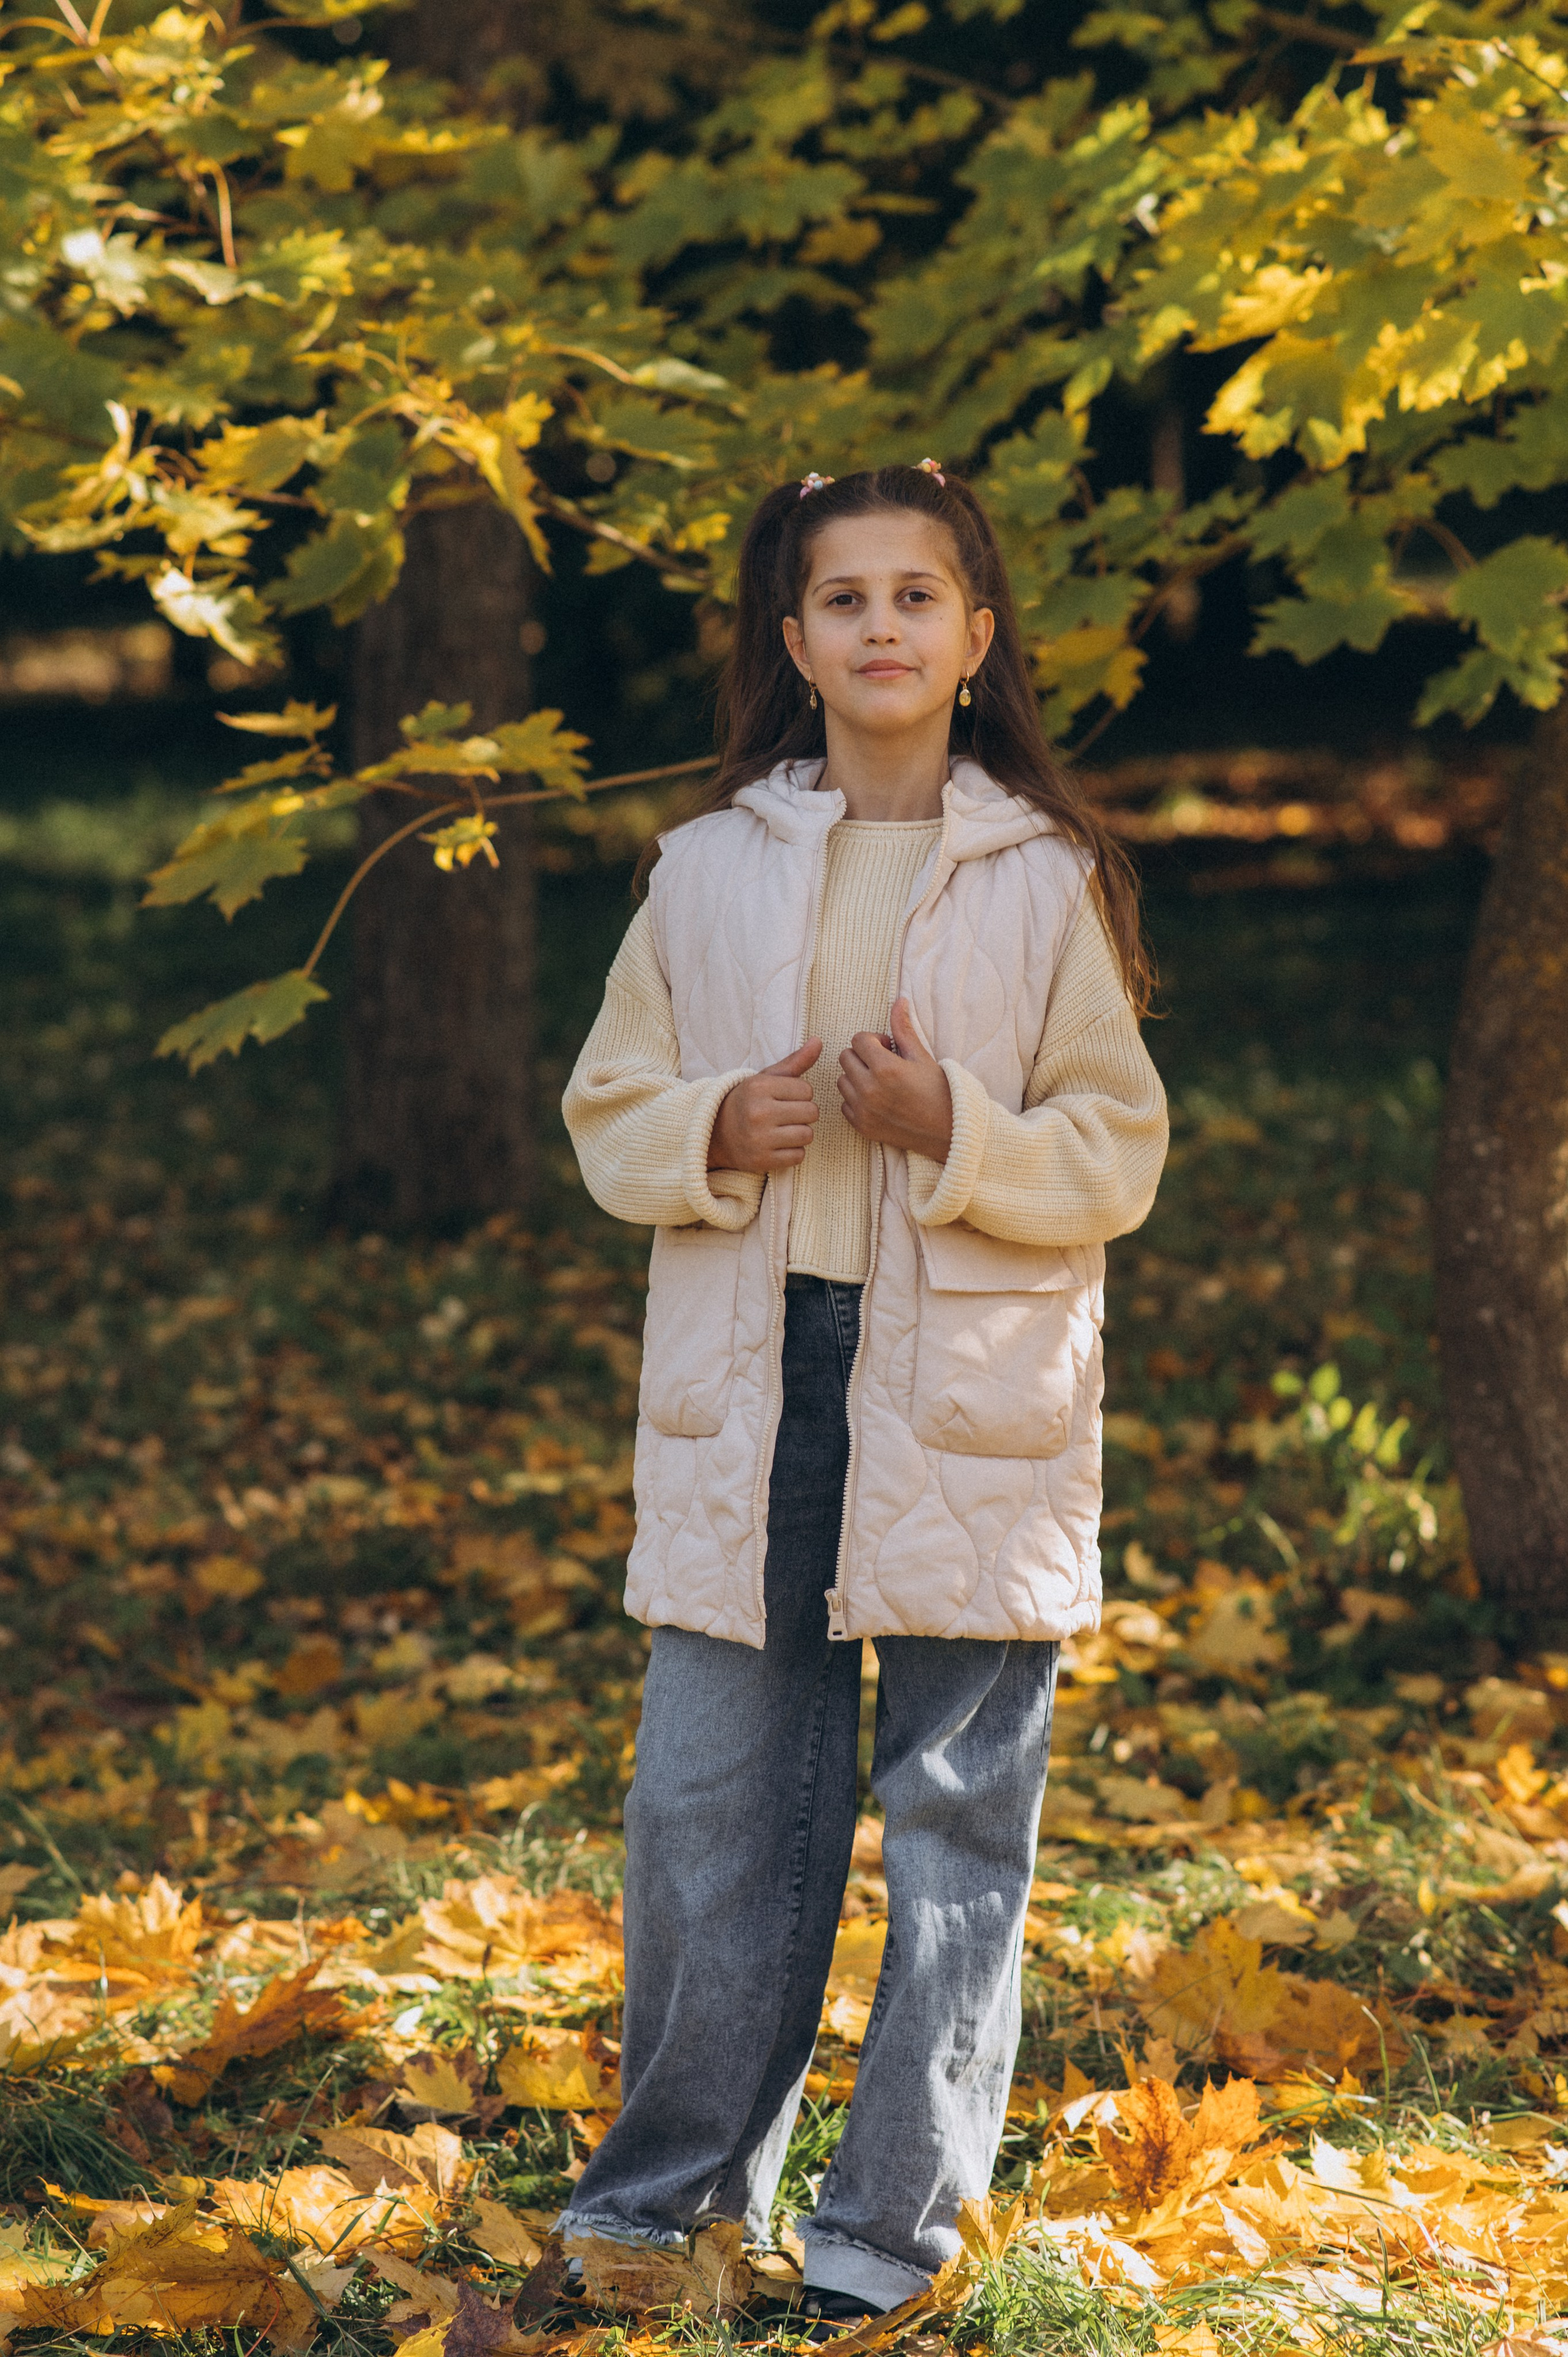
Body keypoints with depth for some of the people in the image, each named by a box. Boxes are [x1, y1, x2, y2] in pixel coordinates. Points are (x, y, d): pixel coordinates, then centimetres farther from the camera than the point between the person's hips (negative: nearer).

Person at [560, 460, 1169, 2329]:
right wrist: (713, 1134, -9)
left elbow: (1118, 1157, 0)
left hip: (971, 1400, -2)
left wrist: (956, 1130, -17)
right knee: (711, 1798, 6)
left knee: (957, 1805, 3)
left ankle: (895, 2213, 15)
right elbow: (607, 1110, 12)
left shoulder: (1048, 880, 0)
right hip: (746, 1386, 2)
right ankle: (679, 2175, 24)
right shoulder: (711, 868, 7)